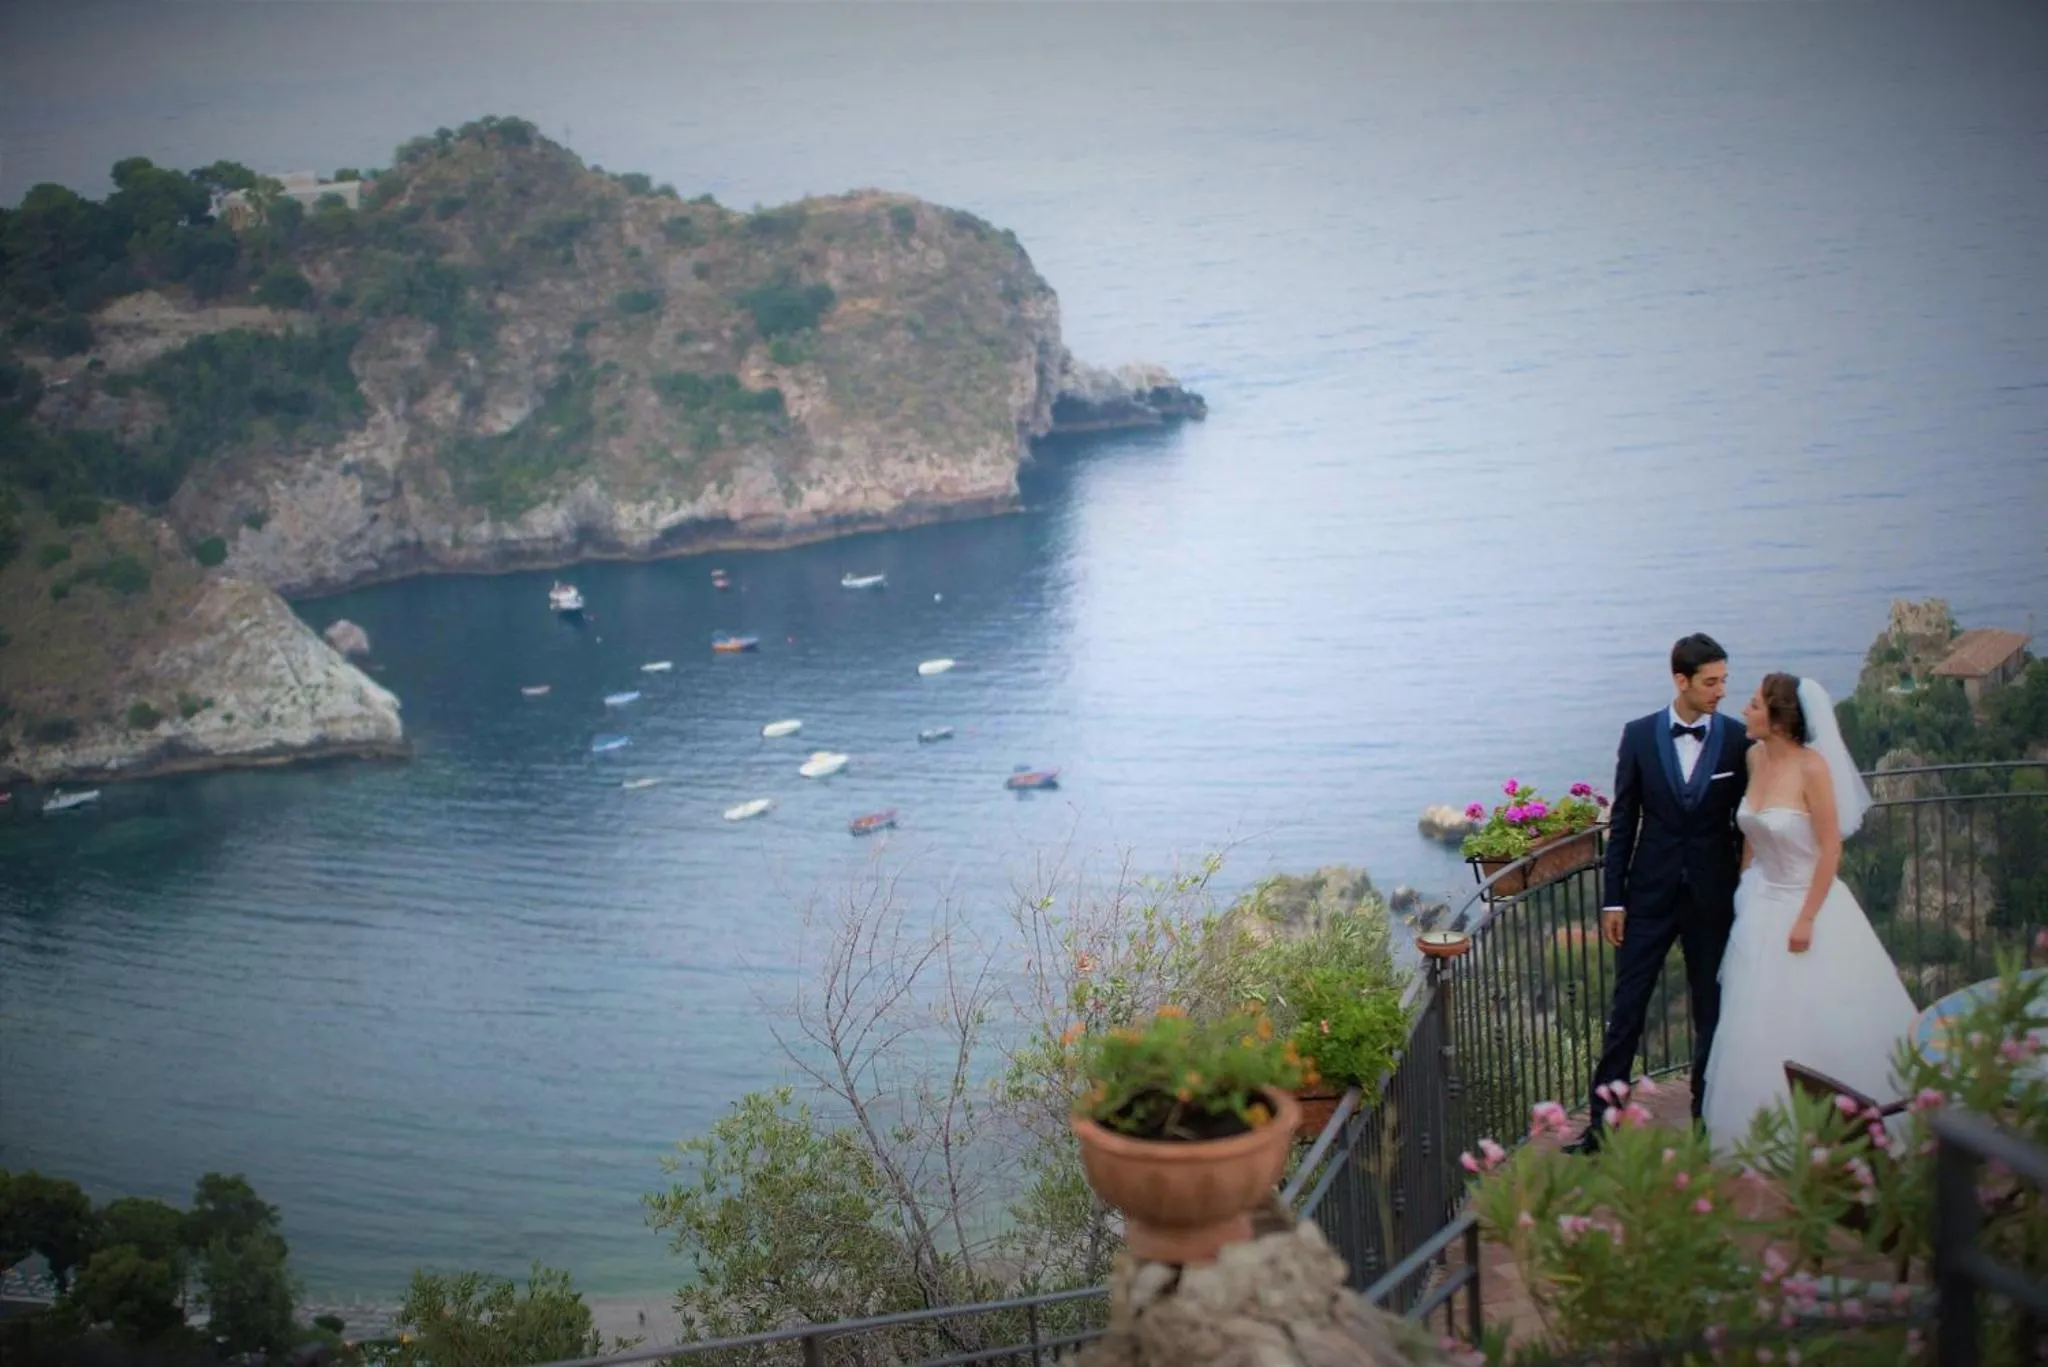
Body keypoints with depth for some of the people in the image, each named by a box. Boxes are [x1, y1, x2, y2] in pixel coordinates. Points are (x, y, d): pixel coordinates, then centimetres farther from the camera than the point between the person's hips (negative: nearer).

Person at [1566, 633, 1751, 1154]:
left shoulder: (1738, 741, -3)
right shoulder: (1639, 735, -2)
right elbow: (1623, 821, 1)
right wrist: (1613, 898, -1)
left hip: (1713, 896, 0)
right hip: (1651, 894, 0)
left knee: (1711, 1011, 10)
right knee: (1626, 1011, 3)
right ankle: (1602, 1123, 8)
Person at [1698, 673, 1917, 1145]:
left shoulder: (1811, 767, -19)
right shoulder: (1755, 758, 0)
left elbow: (1831, 848, -17)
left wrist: (1806, 919, -17)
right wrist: (1745, 890, 13)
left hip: (1809, 903, -6)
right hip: (1764, 907, 7)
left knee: (1824, 1028, 3)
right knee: (1761, 1030, 10)